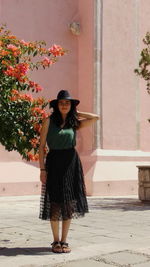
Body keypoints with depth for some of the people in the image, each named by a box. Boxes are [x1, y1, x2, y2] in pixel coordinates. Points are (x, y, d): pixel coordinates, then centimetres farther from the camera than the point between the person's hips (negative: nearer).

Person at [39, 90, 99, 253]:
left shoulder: (74, 123, 10)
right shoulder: (49, 121, 1)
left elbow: (95, 117, 9)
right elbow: (42, 146, -1)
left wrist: (75, 113, 10)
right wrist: (42, 169, -8)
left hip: (72, 163, 3)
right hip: (54, 163, -3)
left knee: (69, 204, 4)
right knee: (55, 204, 0)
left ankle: (64, 241, 14)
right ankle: (56, 241, 12)